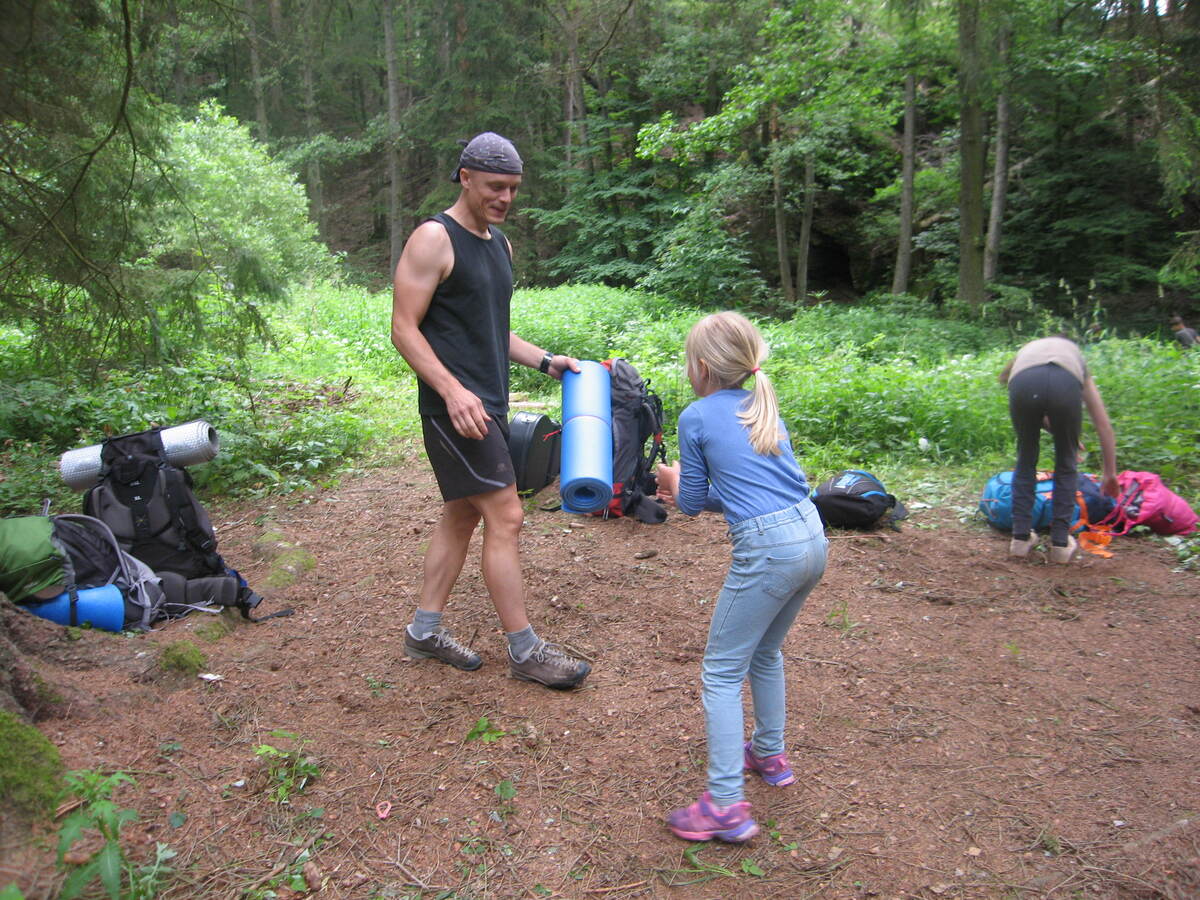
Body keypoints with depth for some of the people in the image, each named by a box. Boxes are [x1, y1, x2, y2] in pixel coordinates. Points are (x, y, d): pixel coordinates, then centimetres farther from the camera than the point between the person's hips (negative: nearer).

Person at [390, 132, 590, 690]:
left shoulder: (499, 244, 17)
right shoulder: (433, 240, -10)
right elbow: (404, 329, -14)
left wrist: (544, 361, 11)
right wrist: (452, 389, -26)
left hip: (488, 403, 9)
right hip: (453, 407, -9)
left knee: (462, 515, 13)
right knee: (506, 517, -9)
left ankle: (425, 630, 25)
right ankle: (524, 650, 2)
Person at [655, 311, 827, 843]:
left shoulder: (696, 417, -1)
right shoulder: (763, 405, 17)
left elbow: (692, 505, 6)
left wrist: (678, 483, 26)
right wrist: (691, 490, 30)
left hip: (768, 550, -8)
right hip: (812, 536, 8)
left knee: (721, 672, 2)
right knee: (764, 653, 27)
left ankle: (727, 807, 1)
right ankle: (769, 755, 42)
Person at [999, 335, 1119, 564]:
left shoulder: (1027, 350, 44)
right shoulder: (1075, 354, 40)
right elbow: (1104, 426, 39)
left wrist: (1061, 434, 50)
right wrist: (1110, 473, 46)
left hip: (1023, 383, 1)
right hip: (1065, 383, -1)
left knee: (1026, 459, 23)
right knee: (1066, 464, 21)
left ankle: (1020, 538, 23)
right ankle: (1060, 542, 22)